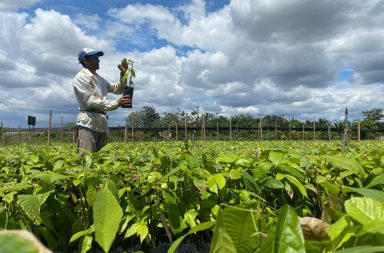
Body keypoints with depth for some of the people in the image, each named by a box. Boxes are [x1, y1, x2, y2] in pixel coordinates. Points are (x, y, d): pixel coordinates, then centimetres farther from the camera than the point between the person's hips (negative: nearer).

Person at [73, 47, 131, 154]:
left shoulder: (100, 78, 19)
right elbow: (90, 101, -14)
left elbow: (118, 89, 24)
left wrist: (123, 75, 6)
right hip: (88, 123, -8)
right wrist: (116, 103, -23)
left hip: (102, 123, 8)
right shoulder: (81, 77, -3)